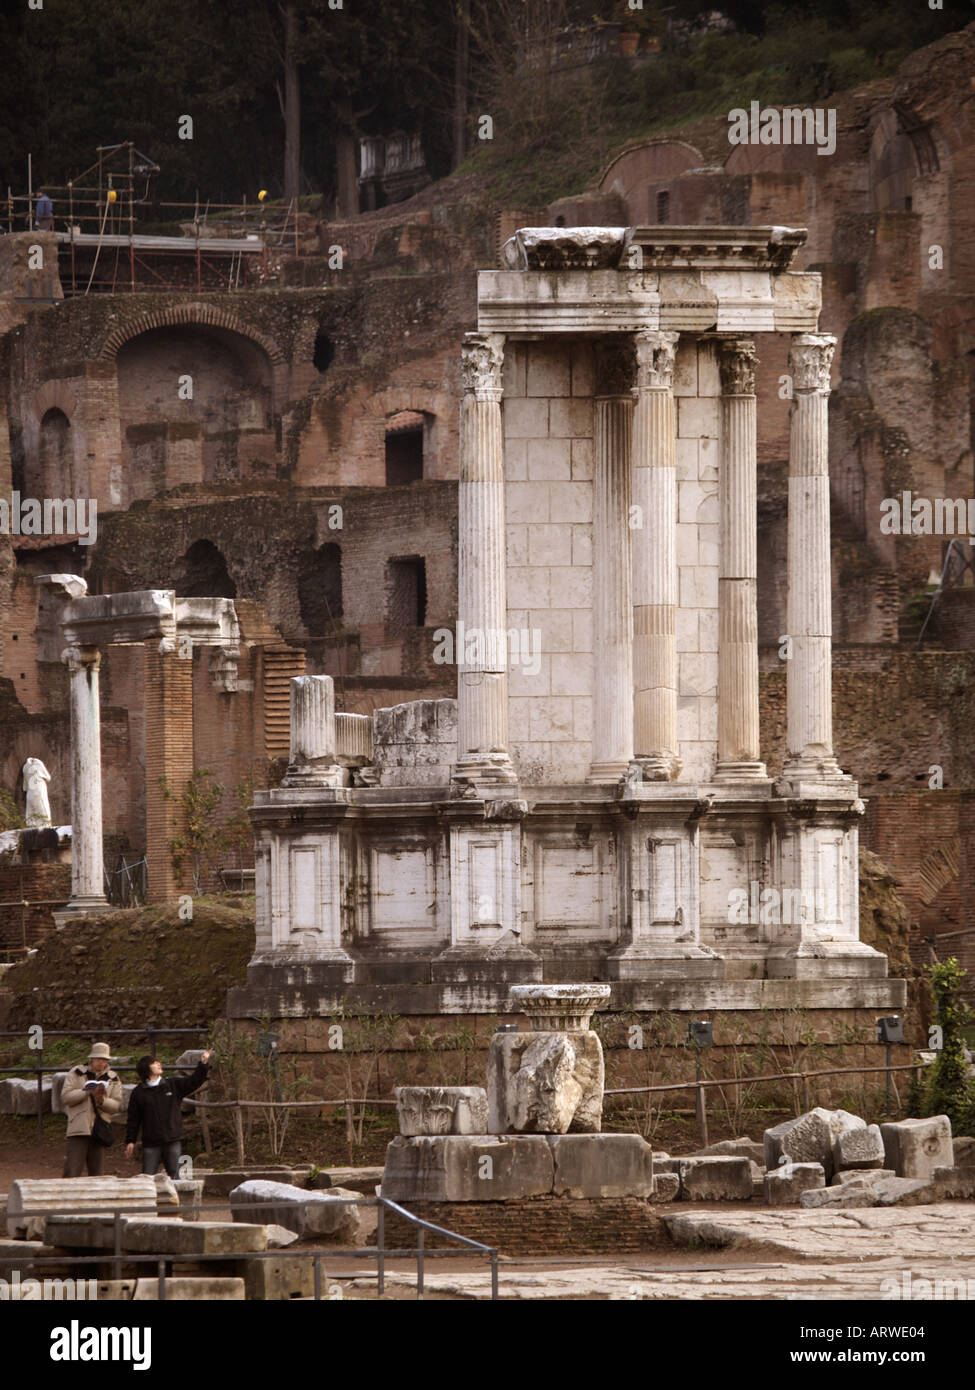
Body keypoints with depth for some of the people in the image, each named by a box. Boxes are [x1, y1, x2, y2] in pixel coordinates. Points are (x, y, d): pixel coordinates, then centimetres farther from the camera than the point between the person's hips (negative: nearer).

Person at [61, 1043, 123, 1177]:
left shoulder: (113, 1079, 11)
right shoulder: (76, 1073, 5)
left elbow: (117, 1105, 4)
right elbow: (65, 1097, -5)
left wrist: (102, 1100, -15)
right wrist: (88, 1091, -15)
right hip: (79, 1131, -3)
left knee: (96, 1173, 5)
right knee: (71, 1172, -11)